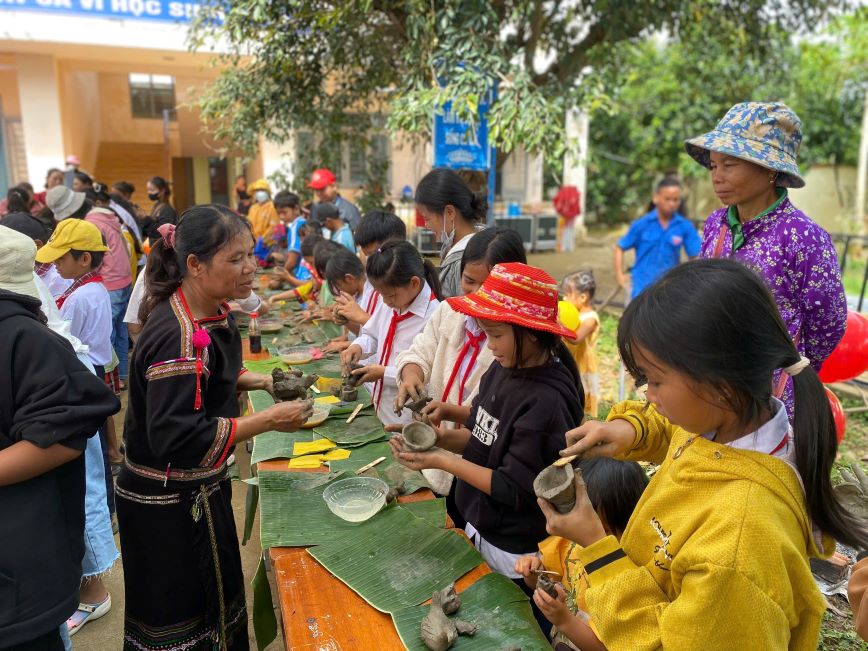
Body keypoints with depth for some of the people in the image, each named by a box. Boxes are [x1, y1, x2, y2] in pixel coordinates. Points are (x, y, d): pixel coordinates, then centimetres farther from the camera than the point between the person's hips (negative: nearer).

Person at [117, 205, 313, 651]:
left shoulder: (212, 314, 0)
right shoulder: (178, 337, -28)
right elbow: (177, 437, -31)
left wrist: (255, 380, 0)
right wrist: (269, 421, -28)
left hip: (197, 489, 9)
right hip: (168, 503, -9)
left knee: (213, 602, 24)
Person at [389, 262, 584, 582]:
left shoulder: (547, 401, -28)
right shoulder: (502, 369, -6)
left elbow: (514, 490, -24)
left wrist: (442, 461, -22)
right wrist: (443, 437, -14)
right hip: (478, 527, 7)